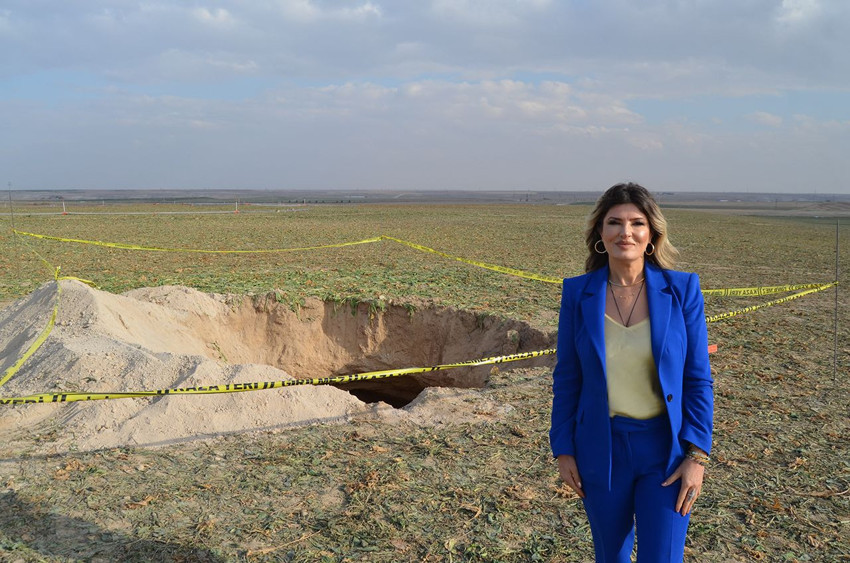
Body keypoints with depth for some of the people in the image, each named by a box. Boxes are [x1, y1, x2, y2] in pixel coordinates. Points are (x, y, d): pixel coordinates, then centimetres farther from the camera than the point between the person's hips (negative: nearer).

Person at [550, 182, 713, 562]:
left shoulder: (682, 290, -8)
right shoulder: (578, 293, -5)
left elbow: (698, 378, -4)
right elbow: (567, 377, 2)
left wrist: (697, 455, -9)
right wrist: (562, 449, 1)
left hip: (666, 449, -1)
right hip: (601, 447, 2)